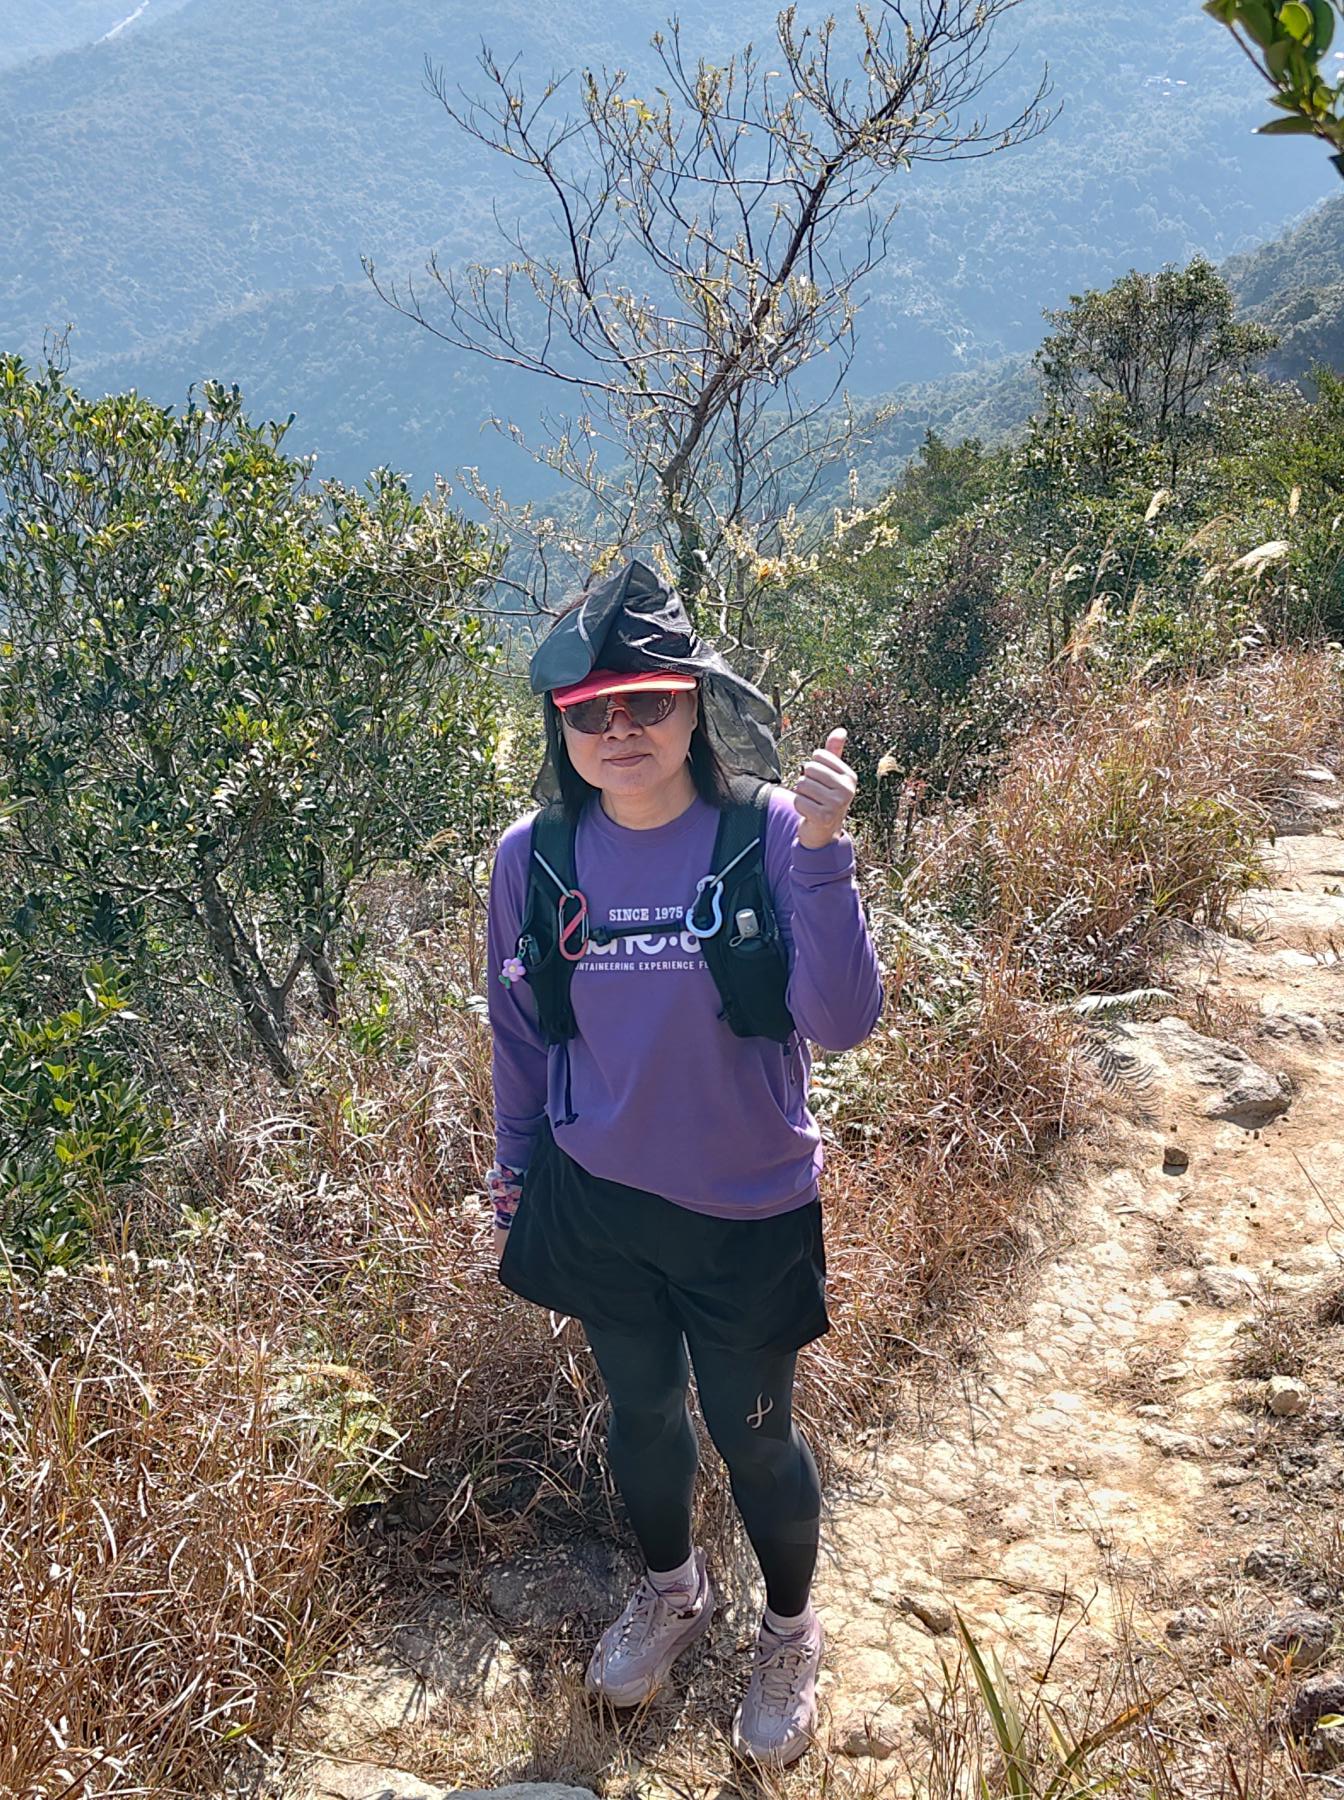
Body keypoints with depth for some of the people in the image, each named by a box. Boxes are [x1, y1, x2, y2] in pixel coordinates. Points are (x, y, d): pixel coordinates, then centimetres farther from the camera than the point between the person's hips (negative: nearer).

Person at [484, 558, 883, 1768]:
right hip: (598, 1206, 3)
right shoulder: (533, 858, -10)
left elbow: (841, 1023, -26)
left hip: (748, 1215, -2)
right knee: (639, 1414, 24)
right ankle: (671, 1589, 55)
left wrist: (823, 853, -37)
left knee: (754, 1438, 16)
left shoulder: (770, 835, -19)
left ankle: (791, 1632, 47)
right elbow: (521, 1035, 4)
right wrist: (513, 1178, 12)